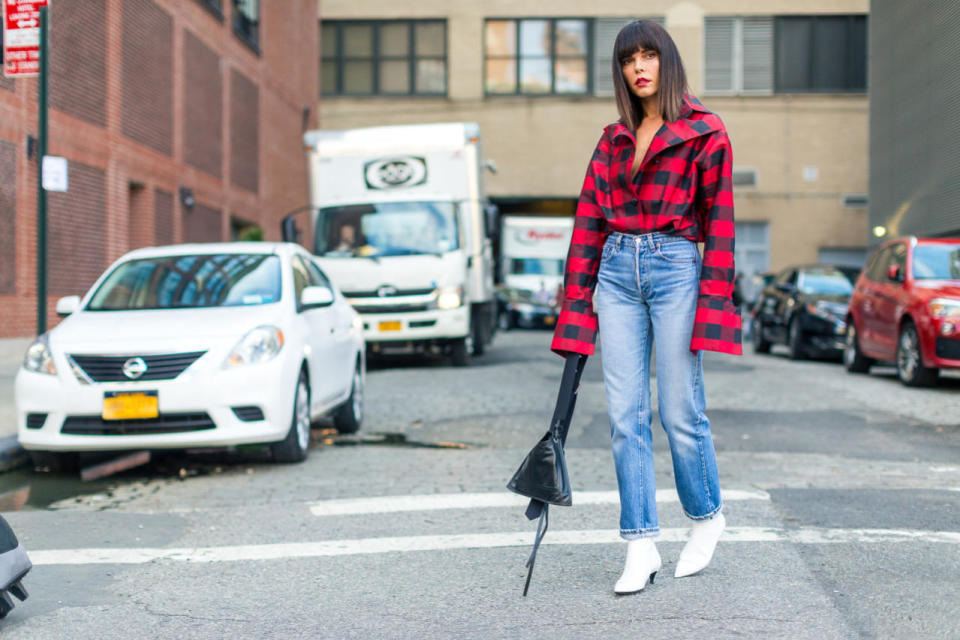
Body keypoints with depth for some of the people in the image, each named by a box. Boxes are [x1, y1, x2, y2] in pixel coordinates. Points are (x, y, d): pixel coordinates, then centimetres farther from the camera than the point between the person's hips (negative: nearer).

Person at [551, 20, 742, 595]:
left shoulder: (704, 132, 1)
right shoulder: (614, 139, 15)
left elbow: (719, 220, -2)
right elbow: (588, 222, 12)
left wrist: (713, 304, -9)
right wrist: (577, 306, 7)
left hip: (675, 267, -4)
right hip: (617, 271, 4)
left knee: (681, 412, -1)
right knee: (625, 415, -1)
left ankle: (707, 517, 25)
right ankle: (641, 548, 3)